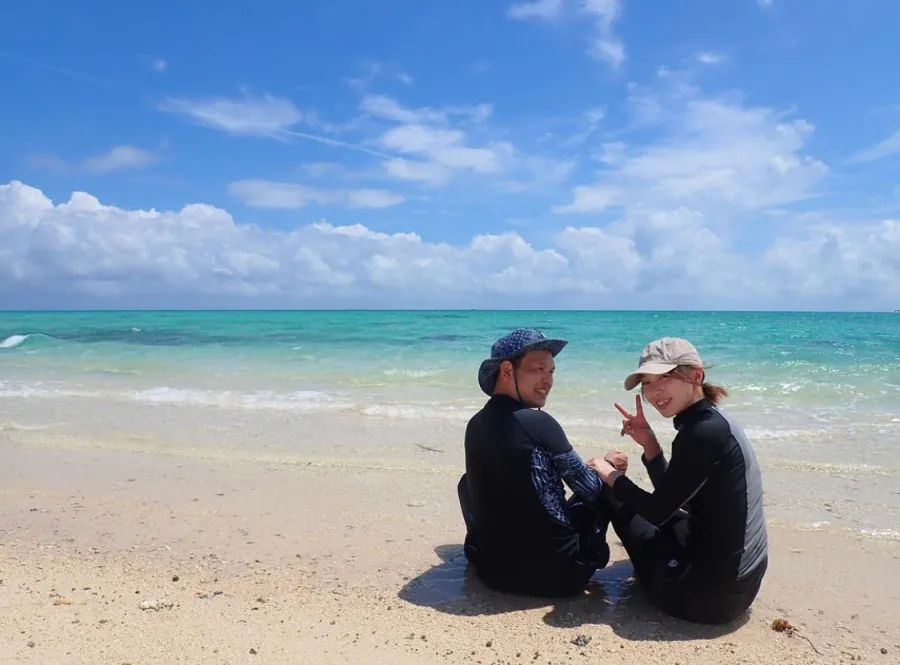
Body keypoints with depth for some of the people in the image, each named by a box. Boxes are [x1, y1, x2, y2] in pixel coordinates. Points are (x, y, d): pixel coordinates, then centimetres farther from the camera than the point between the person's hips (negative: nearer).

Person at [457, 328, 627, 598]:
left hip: (492, 568, 5)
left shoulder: (475, 425, 1)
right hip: (557, 572, -5)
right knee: (604, 484, 15)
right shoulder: (539, 423, -18)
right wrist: (608, 465, 16)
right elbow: (589, 488, -5)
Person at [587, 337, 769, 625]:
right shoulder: (713, 421, 5)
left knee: (619, 504, 9)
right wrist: (649, 443, 1)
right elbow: (670, 498, 13)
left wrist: (610, 476, 0)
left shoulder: (703, 431, -23)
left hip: (709, 590, -9)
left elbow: (657, 512, -16)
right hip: (740, 579, 9)